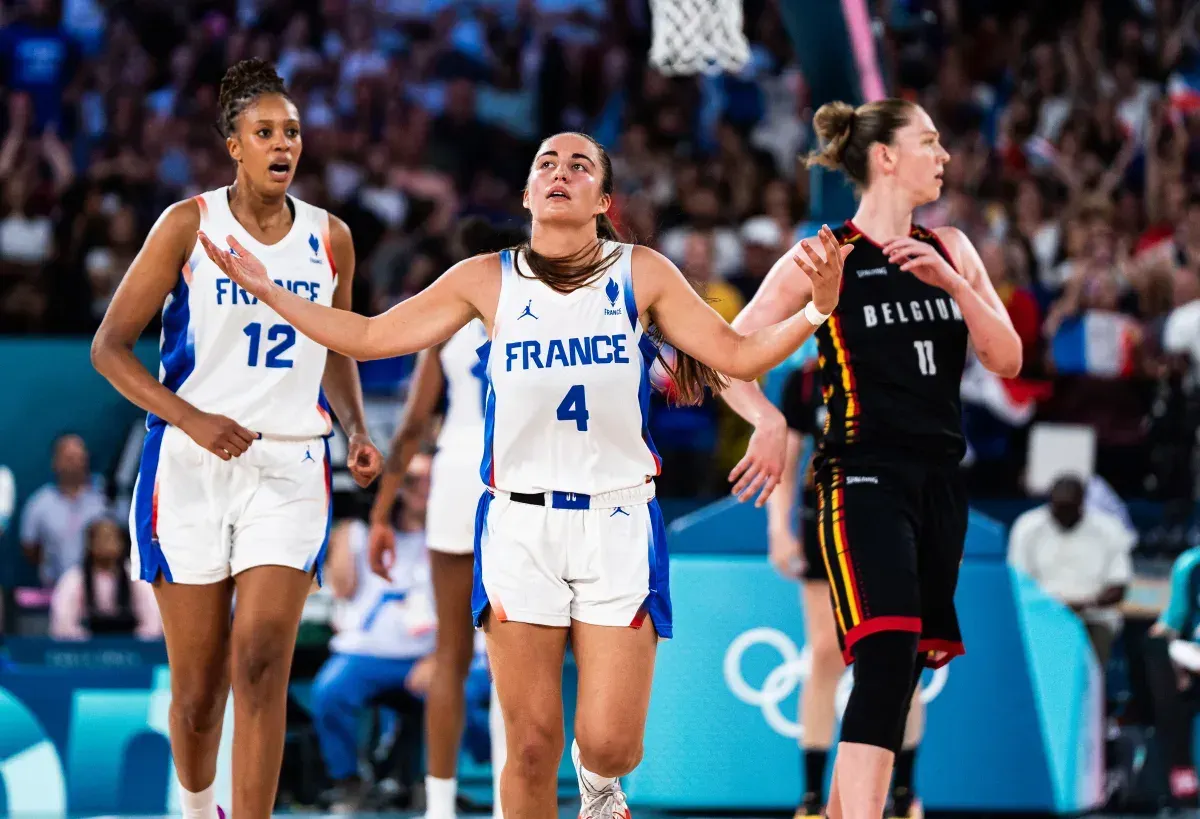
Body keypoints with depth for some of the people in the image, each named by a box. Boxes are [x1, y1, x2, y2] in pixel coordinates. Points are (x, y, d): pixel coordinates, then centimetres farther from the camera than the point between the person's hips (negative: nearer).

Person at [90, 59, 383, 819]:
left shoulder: (329, 238, 7)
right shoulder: (189, 224, -4)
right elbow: (110, 346, -4)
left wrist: (358, 430, 3)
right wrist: (194, 419, -17)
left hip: (290, 470, 2)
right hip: (191, 467, -1)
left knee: (260, 660, -16)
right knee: (198, 684, 5)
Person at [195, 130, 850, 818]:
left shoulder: (642, 274, 3)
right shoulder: (488, 281, 5)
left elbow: (737, 355, 2)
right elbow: (368, 336, 9)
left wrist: (816, 308, -13)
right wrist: (266, 290, 3)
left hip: (618, 522, -1)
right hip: (519, 524, 1)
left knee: (610, 745, -8)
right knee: (532, 747, -2)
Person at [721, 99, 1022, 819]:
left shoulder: (950, 250, 13)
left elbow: (1007, 360, 6)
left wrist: (953, 284, -9)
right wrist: (769, 422, -21)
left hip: (940, 481, 6)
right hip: (864, 478, -6)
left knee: (905, 667, 9)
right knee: (887, 659, -22)